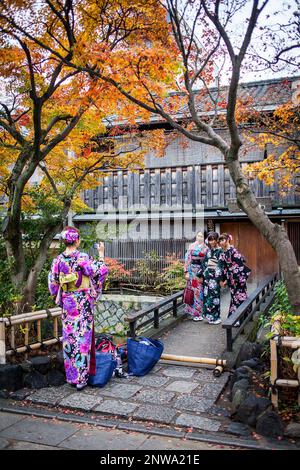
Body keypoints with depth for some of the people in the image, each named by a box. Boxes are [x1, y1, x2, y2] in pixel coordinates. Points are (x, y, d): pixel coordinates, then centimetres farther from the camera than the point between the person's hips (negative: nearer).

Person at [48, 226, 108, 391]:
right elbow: (101, 271, -14)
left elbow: (53, 283, 5)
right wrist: (101, 254, -2)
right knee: (82, 338, 3)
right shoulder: (82, 257, -15)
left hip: (67, 303, 4)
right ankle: (81, 377, 9)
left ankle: (71, 375, 22)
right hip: (83, 304, -4)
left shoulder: (58, 260, -1)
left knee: (68, 338, 13)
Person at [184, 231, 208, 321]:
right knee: (192, 289, 2)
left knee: (198, 291, 1)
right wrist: (186, 272, -5)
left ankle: (198, 312, 11)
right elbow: (187, 259, 2)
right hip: (192, 270, 1)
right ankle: (193, 310, 12)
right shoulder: (191, 246, 5)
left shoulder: (205, 248, 4)